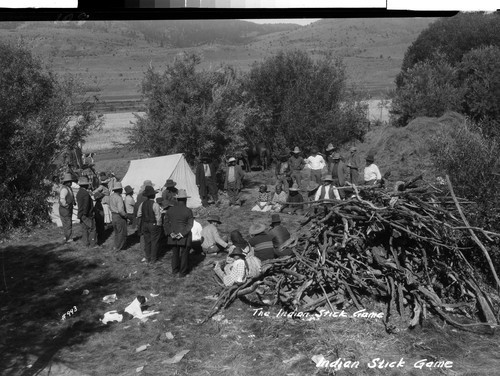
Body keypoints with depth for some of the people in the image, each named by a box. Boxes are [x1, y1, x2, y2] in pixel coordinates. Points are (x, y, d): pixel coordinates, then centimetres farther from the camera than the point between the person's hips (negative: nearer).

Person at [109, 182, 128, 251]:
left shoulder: (111, 196, 3)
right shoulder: (119, 198, -23)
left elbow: (110, 207, 14)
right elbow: (120, 210, -29)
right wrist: (126, 215, -15)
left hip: (113, 216, 9)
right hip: (119, 217, -9)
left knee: (116, 232, 22)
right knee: (122, 233, 5)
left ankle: (116, 246, 31)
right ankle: (118, 247, 12)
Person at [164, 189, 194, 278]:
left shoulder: (170, 210, 2)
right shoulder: (188, 211, -10)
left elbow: (166, 223, -1)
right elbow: (190, 225, -15)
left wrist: (171, 233, -7)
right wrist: (182, 234, -15)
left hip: (173, 237, 4)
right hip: (185, 237, -4)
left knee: (175, 254, 16)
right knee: (184, 254, 9)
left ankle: (175, 272, 24)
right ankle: (182, 273, 16)